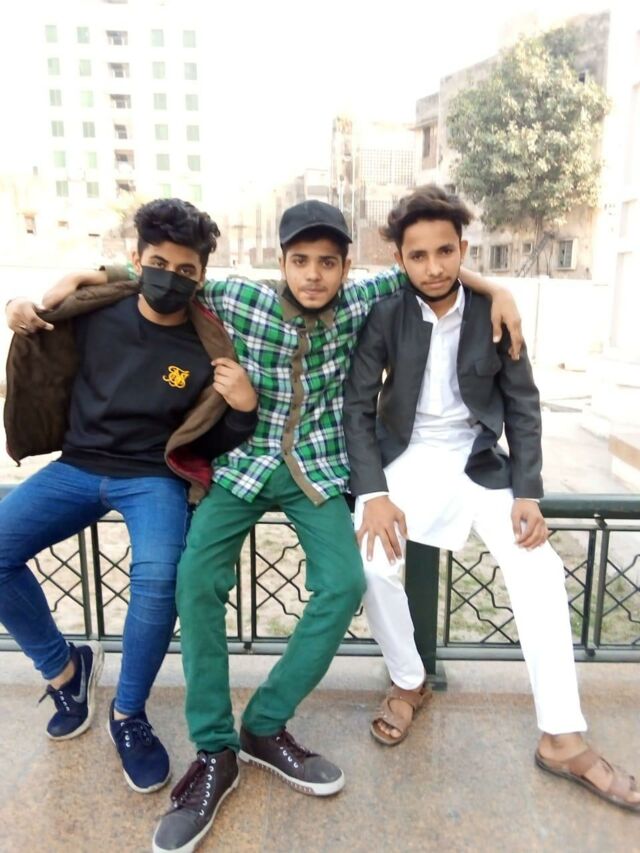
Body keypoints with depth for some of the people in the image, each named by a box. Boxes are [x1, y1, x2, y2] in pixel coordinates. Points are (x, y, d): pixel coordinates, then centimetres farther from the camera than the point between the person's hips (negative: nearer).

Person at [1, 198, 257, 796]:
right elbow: (51, 363, 17)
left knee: (157, 577, -30)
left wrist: (245, 407, -23)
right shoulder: (94, 313, -2)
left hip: (154, 476, -3)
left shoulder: (209, 349, -8)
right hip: (78, 466, 4)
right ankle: (65, 669, 11)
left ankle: (128, 715, -1)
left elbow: (218, 444, -2)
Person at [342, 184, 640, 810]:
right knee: (374, 563, -25)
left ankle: (562, 738, 0)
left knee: (540, 568, -15)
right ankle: (407, 681, 6)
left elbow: (523, 407, 1)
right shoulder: (385, 317, -7)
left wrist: (528, 493, -10)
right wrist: (373, 493, -22)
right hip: (405, 460, -1)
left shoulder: (493, 312, -3)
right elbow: (357, 408, -8)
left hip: (478, 462, 2)